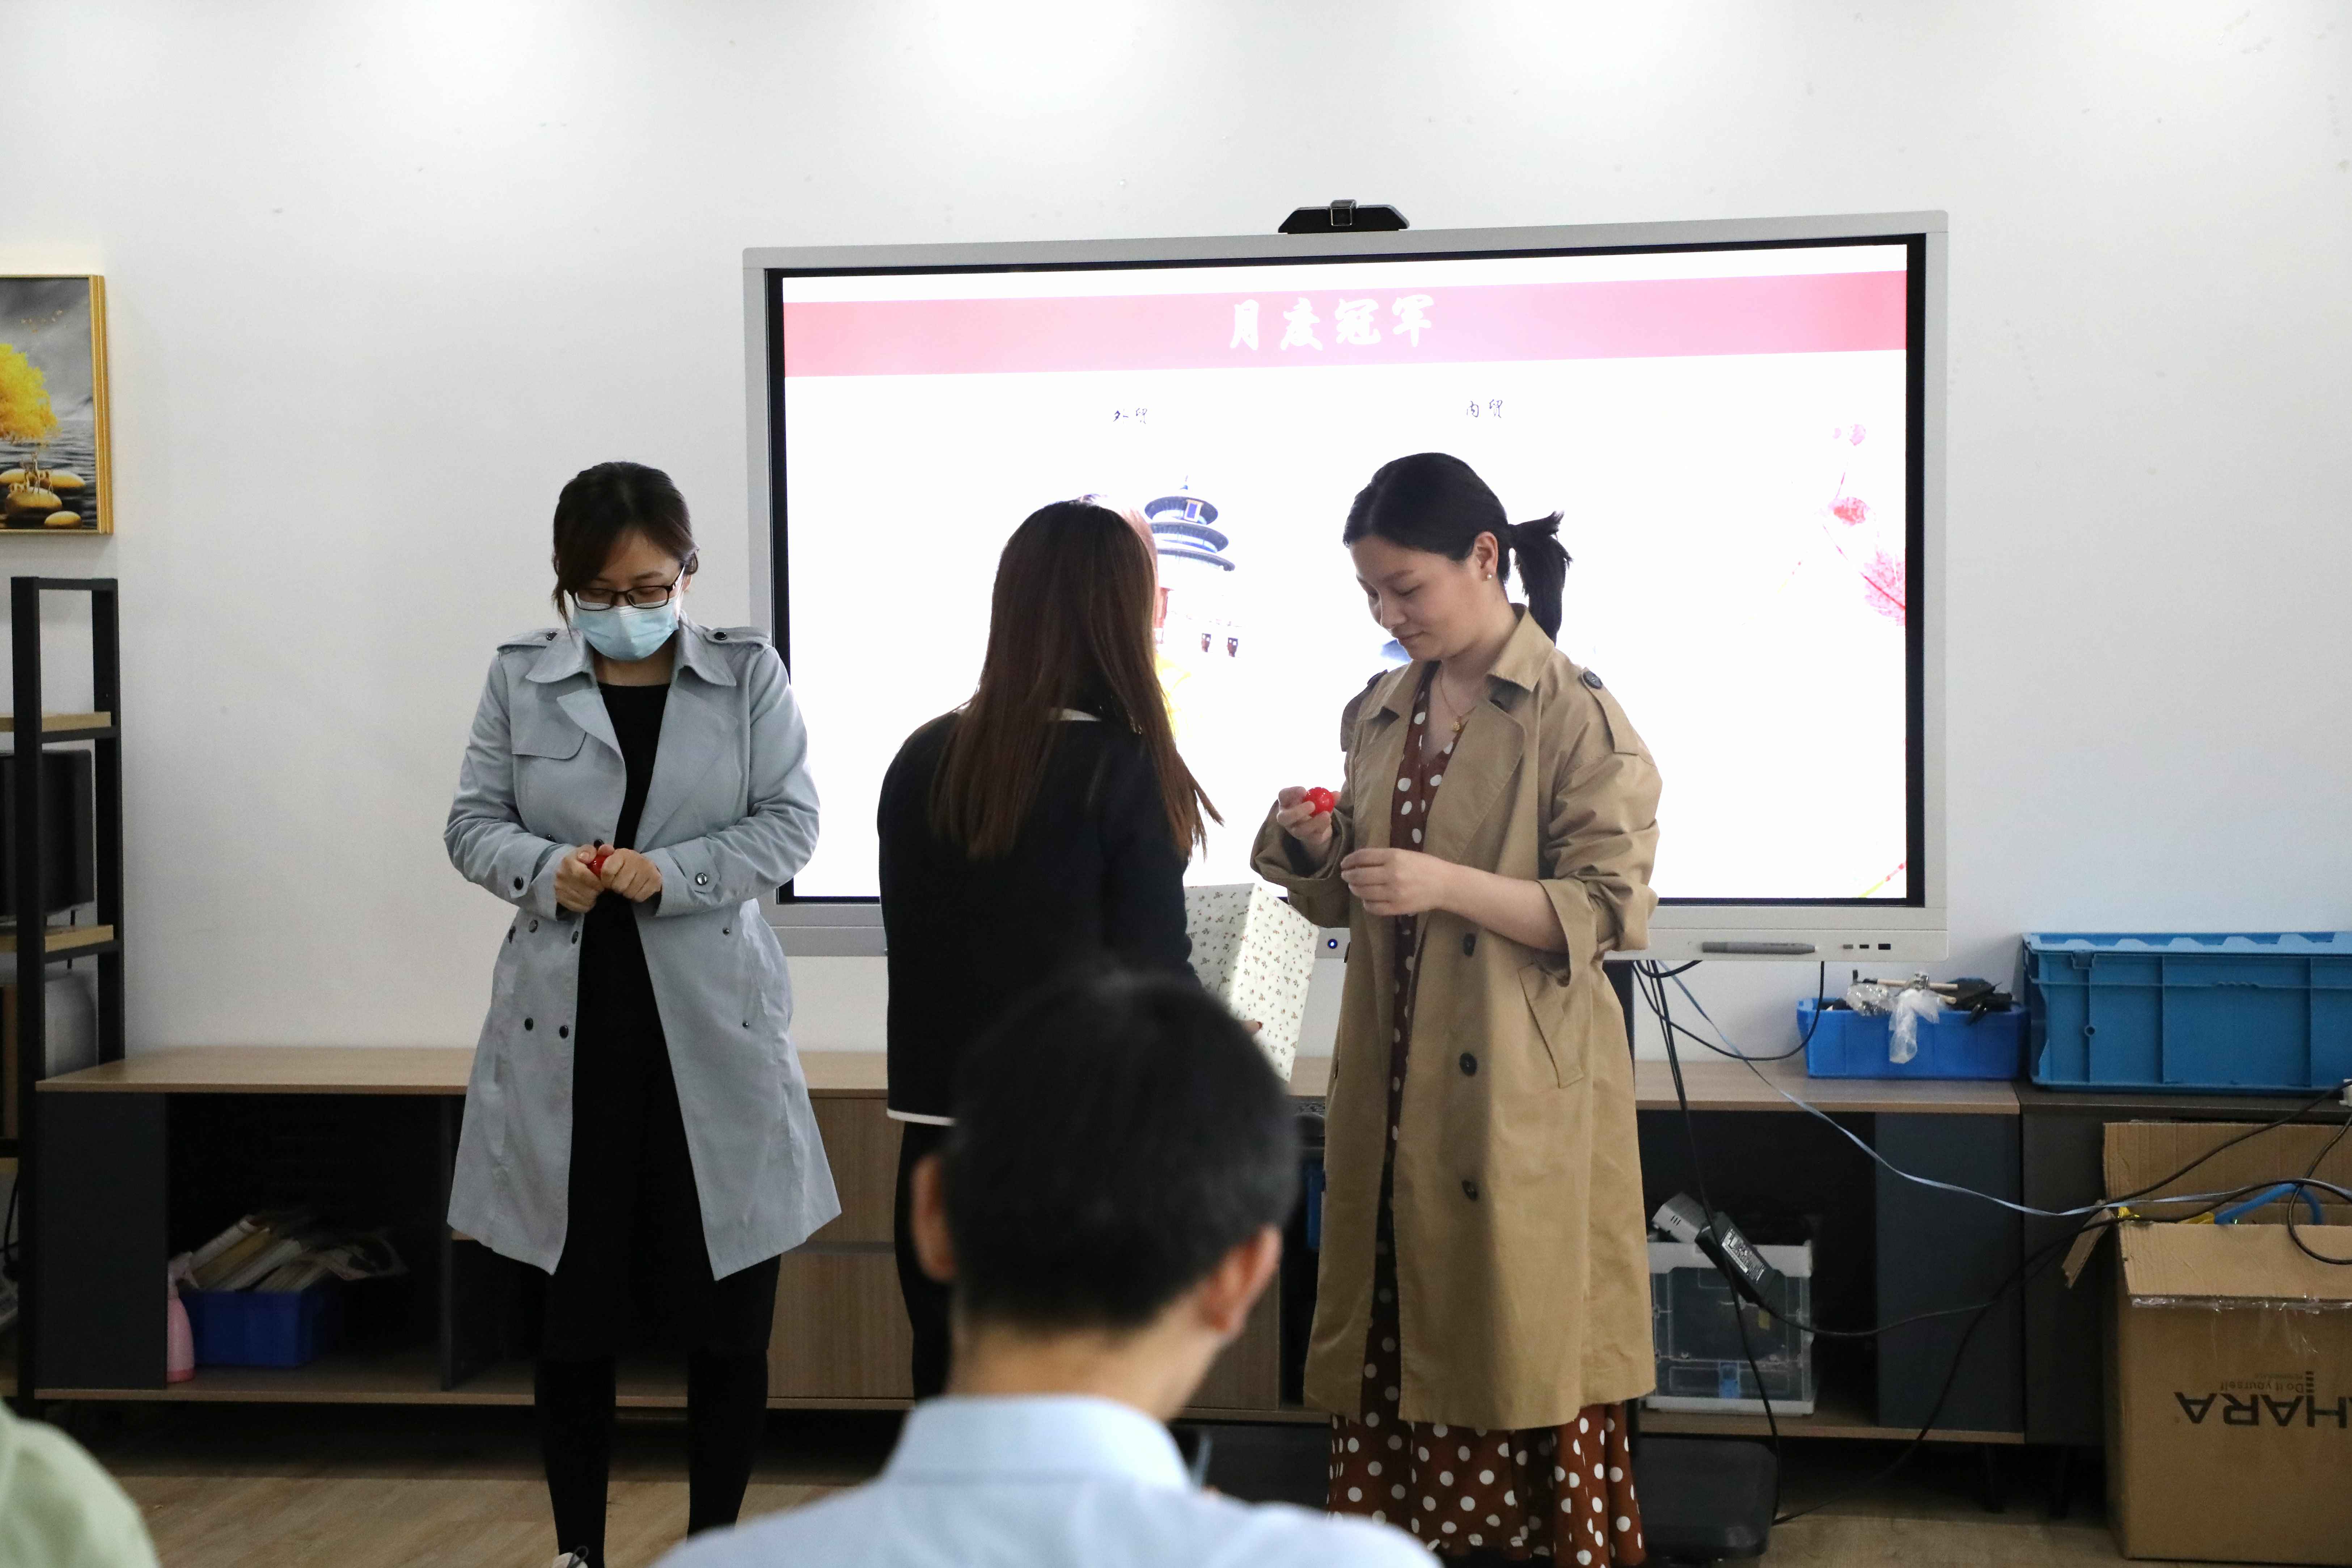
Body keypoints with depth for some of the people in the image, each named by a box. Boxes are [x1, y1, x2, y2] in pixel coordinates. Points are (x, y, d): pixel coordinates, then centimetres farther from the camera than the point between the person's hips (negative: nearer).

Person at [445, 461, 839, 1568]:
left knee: (726, 1317, 4)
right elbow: (473, 822, 6)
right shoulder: (520, 679, 4)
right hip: (563, 1029, 1)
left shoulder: (749, 674, 1)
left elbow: (790, 824, -2)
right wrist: (545, 870, -15)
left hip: (711, 1025, -1)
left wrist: (673, 873, -17)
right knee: (571, 1311, 8)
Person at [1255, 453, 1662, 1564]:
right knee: (1392, 1353, 6)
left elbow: (1612, 910, -12)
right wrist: (1311, 854, -2)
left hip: (1517, 1101, -5)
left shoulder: (1576, 716, -7)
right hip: (1393, 1088, 6)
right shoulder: (1377, 715, 12)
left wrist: (1450, 885, -21)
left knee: (1526, 1361, -1)